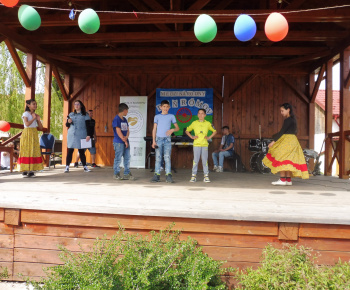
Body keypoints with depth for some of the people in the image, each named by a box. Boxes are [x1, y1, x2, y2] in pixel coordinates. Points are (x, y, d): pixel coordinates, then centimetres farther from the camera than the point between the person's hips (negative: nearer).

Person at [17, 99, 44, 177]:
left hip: (34, 135, 6)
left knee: (34, 152, 2)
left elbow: (41, 127, 11)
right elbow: (27, 124, -19)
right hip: (27, 134, -6)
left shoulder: (36, 115, 14)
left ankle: (31, 170, 5)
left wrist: (38, 119, -2)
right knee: (26, 151, -7)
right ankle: (24, 171, -6)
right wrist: (33, 118, -8)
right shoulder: (26, 114, -2)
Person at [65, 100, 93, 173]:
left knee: (81, 151, 0)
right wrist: (68, 122, -4)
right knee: (70, 151, -2)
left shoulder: (85, 115, 3)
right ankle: (67, 167, 1)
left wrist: (88, 135, -12)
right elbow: (67, 125, 19)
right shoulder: (71, 114, 13)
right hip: (71, 135, 2)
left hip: (81, 136, -2)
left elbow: (88, 126, -1)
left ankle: (85, 167, 9)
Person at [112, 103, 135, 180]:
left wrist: (126, 137, -6)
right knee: (118, 159, -1)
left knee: (127, 158, 8)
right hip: (119, 142, -8)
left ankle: (127, 174, 15)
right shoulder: (116, 119, -9)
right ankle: (116, 174, 9)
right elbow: (118, 132, -13)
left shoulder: (125, 119, 16)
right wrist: (125, 141, -10)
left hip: (126, 142, 8)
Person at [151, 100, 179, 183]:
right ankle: (157, 175, 3)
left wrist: (172, 130, -14)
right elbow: (154, 129, 8)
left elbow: (177, 128, 8)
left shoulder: (171, 116, 10)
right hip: (159, 139, 1)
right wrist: (154, 141, 0)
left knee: (167, 157, -6)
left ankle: (168, 176, -5)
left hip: (167, 139, -1)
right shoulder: (157, 116, 11)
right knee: (158, 158, 0)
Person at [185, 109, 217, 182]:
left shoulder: (208, 123, 7)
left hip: (205, 144, 0)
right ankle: (194, 176, 6)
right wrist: (192, 137, 2)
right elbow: (187, 130, 15)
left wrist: (209, 137, 4)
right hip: (196, 144, 0)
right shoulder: (194, 123, 7)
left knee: (205, 160, 1)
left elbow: (214, 131, 16)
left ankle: (206, 176, 7)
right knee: (195, 160, 0)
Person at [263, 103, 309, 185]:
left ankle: (282, 179, -13)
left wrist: (274, 141, -18)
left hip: (288, 141, -10)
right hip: (292, 141, 10)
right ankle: (288, 180, 10)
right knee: (288, 160, 9)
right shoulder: (292, 119, 17)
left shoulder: (288, 120, -13)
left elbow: (282, 131, -18)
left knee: (281, 158, -11)